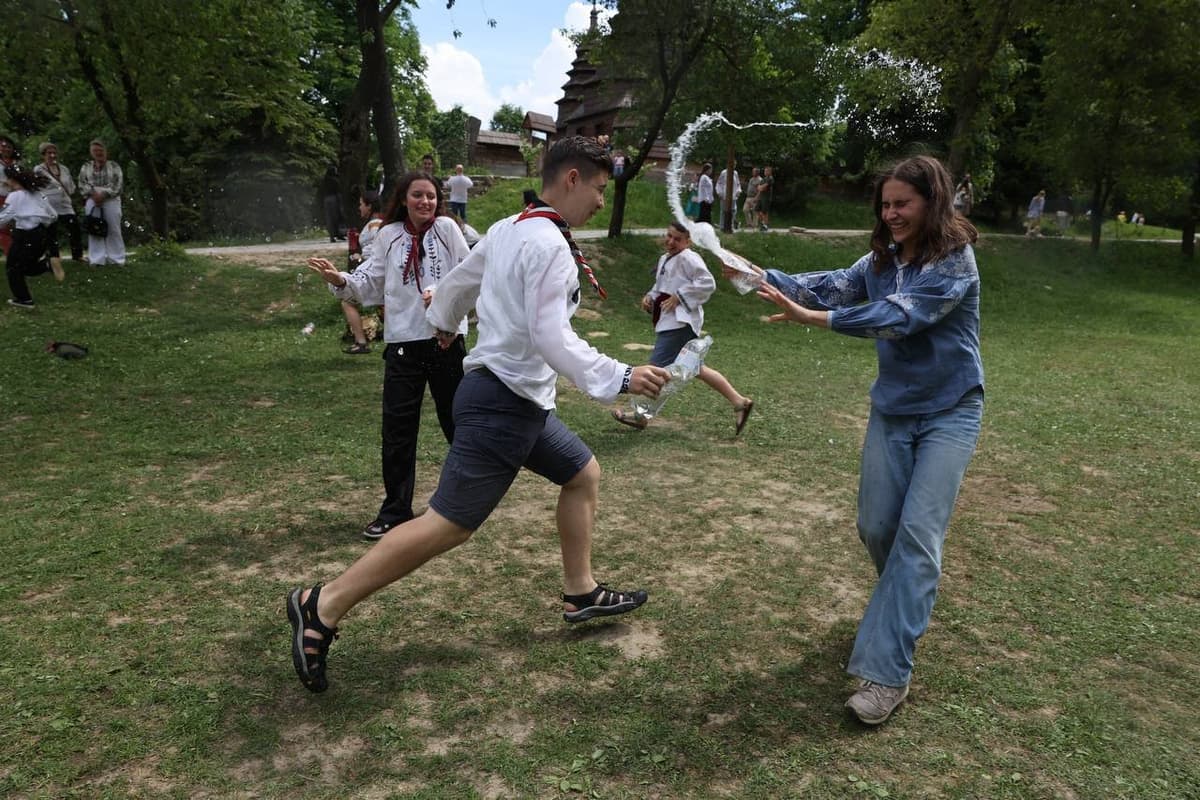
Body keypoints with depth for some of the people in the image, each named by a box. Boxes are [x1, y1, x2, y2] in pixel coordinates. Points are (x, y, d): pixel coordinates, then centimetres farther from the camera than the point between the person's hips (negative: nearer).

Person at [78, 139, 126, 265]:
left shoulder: (114, 166, 8)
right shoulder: (86, 167, 14)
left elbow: (118, 184, -4)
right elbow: (82, 184, 4)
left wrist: (103, 195, -15)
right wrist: (93, 194, -14)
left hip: (111, 201, -2)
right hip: (92, 201, 2)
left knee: (113, 230, -3)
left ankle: (116, 259, 2)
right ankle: (96, 260, 0)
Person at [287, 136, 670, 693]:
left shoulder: (507, 228, 10)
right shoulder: (550, 246, -17)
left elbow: (459, 281, 24)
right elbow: (552, 340, -24)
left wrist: (444, 323, 42)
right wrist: (620, 379, -23)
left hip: (519, 401, 11)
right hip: (504, 403, -11)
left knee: (583, 475, 18)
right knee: (449, 525, -7)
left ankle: (581, 593, 28)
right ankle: (323, 606, 0)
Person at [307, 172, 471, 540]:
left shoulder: (446, 228, -1)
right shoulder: (388, 236, 5)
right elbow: (370, 283, 4)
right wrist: (341, 281, -15)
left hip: (446, 337, -2)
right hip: (403, 342, 2)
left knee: (456, 420, 13)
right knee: (397, 431, 2)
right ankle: (395, 511, 15)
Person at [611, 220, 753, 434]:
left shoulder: (688, 258, -13)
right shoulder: (665, 259, 16)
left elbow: (707, 283, -20)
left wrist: (679, 298, -20)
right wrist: (651, 297, 7)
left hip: (680, 322, -11)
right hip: (668, 321, 11)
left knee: (657, 366, -6)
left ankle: (641, 415, 7)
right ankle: (739, 402, 18)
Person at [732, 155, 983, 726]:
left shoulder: (954, 260, -16)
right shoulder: (882, 259, 4)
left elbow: (900, 314, -28)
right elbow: (833, 286, -10)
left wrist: (816, 319, -37)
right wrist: (762, 279, -25)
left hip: (948, 412, -6)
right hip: (893, 409, 6)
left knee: (918, 530, -13)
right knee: (876, 526, 9)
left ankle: (887, 672, -11)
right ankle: (907, 601, 40)